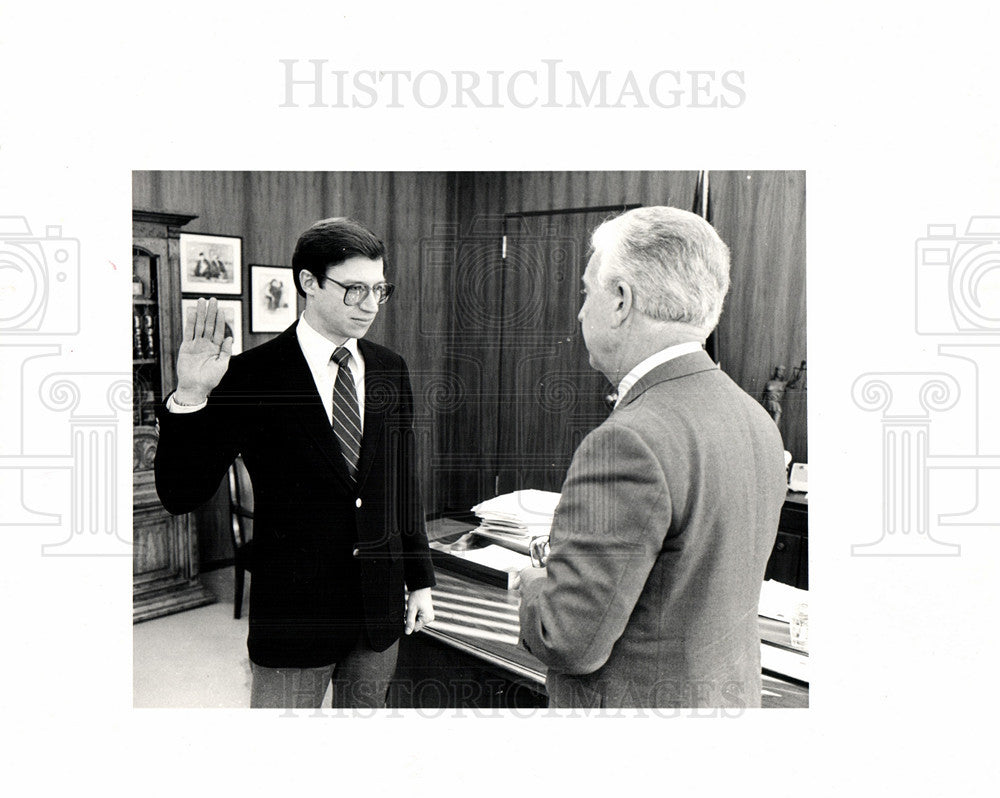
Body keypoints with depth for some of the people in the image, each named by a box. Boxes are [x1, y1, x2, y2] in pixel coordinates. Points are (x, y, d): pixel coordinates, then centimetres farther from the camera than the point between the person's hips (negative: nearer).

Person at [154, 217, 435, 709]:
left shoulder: (390, 370, 3)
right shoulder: (251, 376, -13)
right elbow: (181, 496, -12)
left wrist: (420, 580, 11)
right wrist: (190, 397, -27)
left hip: (380, 609, 5)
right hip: (293, 609, -4)